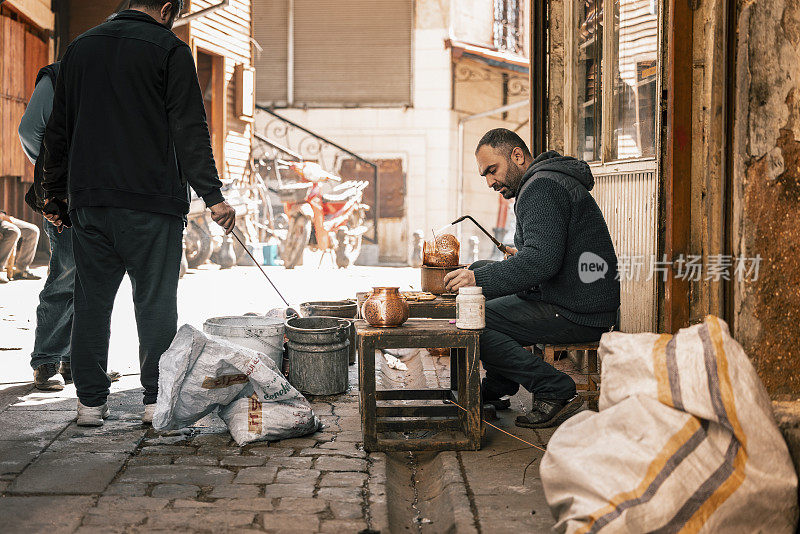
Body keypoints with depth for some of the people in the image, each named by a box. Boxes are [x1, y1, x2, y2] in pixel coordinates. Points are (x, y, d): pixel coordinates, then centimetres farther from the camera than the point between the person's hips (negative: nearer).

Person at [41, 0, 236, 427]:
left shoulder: (80, 47, 15)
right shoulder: (169, 49, -2)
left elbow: (57, 131, 18)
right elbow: (190, 130, -9)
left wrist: (55, 193, 24)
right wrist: (212, 195, -11)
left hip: (88, 198, 5)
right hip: (151, 200, -5)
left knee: (91, 300, 9)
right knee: (156, 301, 1)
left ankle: (90, 401, 13)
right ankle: (157, 400, 4)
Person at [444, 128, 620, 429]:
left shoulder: (540, 188, -15)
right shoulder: (550, 181, 20)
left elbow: (543, 260, -27)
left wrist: (478, 279, -22)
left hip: (577, 315, -11)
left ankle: (555, 392, -12)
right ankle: (498, 388, 25)